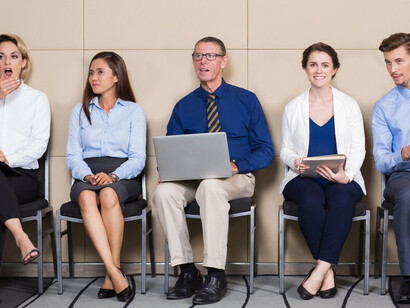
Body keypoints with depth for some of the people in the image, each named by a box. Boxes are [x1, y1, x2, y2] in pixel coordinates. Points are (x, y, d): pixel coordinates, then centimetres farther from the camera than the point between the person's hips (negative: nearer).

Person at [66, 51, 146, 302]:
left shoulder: (134, 111, 11)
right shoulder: (80, 111, 19)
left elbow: (138, 158, 1)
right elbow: (73, 156, 10)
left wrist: (112, 176, -17)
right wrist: (88, 176, -12)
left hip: (123, 176, -2)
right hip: (87, 175, 2)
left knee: (108, 195, -37)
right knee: (86, 197, -35)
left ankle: (112, 274, -29)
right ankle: (116, 274, -39)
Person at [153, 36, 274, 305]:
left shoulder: (247, 100, 5)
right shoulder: (184, 107, 12)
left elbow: (265, 151, 1)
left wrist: (236, 165, -18)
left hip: (237, 179, -3)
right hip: (192, 179, 3)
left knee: (211, 185, -37)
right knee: (164, 191, -29)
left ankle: (216, 275, -31)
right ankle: (187, 271, -19)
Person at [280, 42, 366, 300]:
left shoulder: (349, 105, 10)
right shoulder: (293, 108, 12)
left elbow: (358, 150, 5)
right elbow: (285, 149, 15)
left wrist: (346, 175, -15)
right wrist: (295, 161, -10)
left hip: (342, 180, 0)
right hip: (304, 179, 0)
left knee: (342, 199, -35)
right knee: (311, 200, -34)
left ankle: (319, 270, -32)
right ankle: (328, 272, -23)